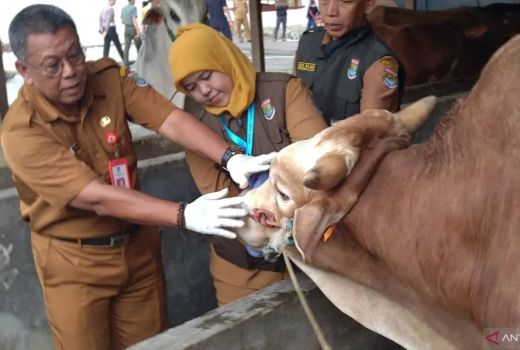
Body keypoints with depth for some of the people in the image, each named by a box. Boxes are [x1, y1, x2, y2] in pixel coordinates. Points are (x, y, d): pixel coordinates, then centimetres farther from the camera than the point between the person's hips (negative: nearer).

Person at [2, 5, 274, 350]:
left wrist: (230, 157, -39)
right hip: (75, 261, -4)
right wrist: (185, 215, -40)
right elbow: (99, 198, -31)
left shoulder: (109, 77, -10)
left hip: (138, 244, 4)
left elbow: (172, 119, -22)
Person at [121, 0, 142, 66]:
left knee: (127, 47, 4)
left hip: (126, 28, 6)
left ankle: (126, 63, 1)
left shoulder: (123, 8, 9)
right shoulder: (133, 8, -13)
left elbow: (122, 20, 16)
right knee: (139, 46, 7)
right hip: (133, 28, -6)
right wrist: (138, 31, -22)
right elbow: (134, 20, -21)